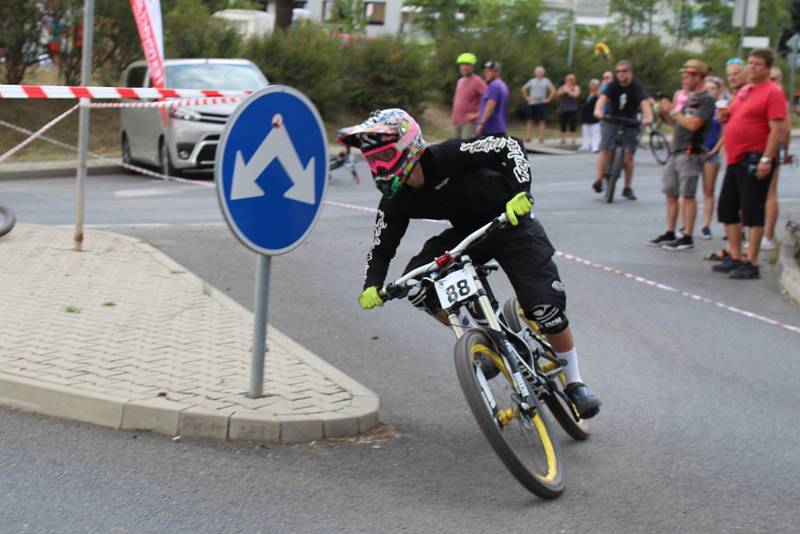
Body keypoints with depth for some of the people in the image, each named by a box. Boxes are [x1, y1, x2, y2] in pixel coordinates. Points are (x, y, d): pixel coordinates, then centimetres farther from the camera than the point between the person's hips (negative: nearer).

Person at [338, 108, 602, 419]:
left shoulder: (446, 157, -29)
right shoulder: (396, 202, -12)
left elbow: (510, 146, -30)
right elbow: (382, 247, -4)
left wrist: (520, 192, -44)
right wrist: (372, 287, -21)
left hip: (511, 223, -6)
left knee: (545, 307, -18)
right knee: (415, 284, -16)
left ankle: (575, 384, 5)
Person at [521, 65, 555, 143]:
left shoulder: (546, 81, 4)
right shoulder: (532, 81, 10)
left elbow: (553, 90, 3)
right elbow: (524, 89, 18)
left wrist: (548, 99, -2)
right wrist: (526, 97, 9)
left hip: (541, 104, -2)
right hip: (531, 103, 2)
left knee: (541, 121, -4)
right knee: (530, 121, 1)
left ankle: (541, 138, -4)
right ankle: (528, 137, 2)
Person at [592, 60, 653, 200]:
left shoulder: (636, 87, -11)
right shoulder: (613, 85, -8)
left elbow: (644, 102, -27)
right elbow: (603, 97, -25)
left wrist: (648, 117, -46)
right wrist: (598, 110, -46)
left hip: (630, 123, 0)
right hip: (612, 121, 0)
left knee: (628, 154, -5)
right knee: (605, 150, -15)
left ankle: (628, 188, 5)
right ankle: (598, 180, -12)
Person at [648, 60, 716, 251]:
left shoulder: (706, 99, -10)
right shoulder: (688, 96, 18)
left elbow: (693, 124, -21)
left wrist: (673, 111, -11)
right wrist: (666, 113, 5)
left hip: (690, 152, -9)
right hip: (676, 150, 9)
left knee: (687, 195, -6)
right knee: (671, 194, 12)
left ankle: (687, 237, -3)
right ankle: (669, 234, 21)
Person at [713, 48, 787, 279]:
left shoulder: (773, 92, -9)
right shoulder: (742, 91, 17)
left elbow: (777, 129, -16)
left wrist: (766, 159, -22)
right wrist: (725, 117, 6)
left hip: (755, 160, -9)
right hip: (735, 158, 9)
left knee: (752, 212, -7)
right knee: (727, 209, 12)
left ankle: (751, 264, -4)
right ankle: (735, 258, 22)